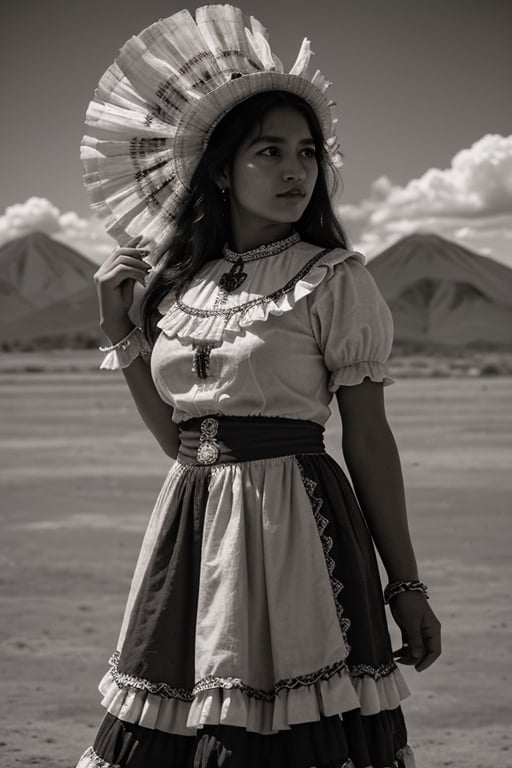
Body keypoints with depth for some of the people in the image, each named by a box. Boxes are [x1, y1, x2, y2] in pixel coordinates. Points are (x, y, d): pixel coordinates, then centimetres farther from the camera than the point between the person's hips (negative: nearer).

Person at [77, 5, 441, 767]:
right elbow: (178, 437, 14)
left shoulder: (334, 278, -4)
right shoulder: (181, 284, 11)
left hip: (293, 525, -5)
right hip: (193, 526, 5)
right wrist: (120, 325, 9)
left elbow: (369, 439, -5)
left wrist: (406, 585, -6)